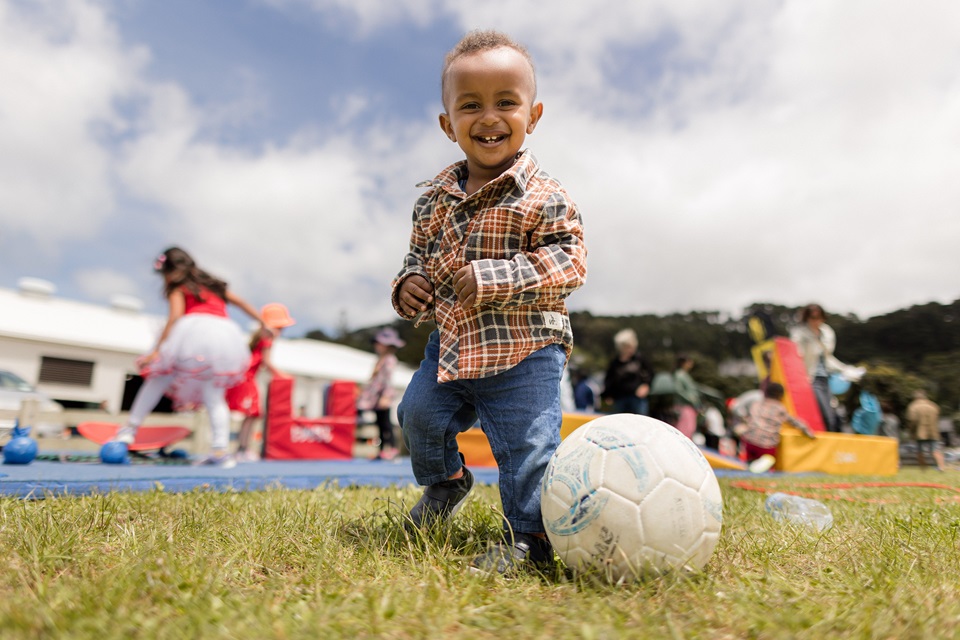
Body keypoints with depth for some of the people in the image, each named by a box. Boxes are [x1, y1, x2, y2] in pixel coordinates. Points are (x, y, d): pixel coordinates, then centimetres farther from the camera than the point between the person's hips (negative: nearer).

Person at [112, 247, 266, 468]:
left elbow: (174, 317, 1)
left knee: (158, 380, 15)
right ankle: (220, 450, -4)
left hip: (194, 330, -4)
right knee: (214, 397, 7)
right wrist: (263, 322, 37)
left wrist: (156, 350, -4)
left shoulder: (178, 289, 15)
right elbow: (241, 302, 31)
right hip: (225, 333, 4)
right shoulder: (214, 285, 31)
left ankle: (130, 429, 20)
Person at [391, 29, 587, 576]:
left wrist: (493, 278, -26)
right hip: (452, 343, 7)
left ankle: (531, 539, 15)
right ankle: (446, 480, 44)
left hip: (523, 350, -6)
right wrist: (410, 284, -3)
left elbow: (569, 260, -18)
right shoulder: (436, 198, 7)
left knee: (528, 447, -6)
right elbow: (420, 253, 19)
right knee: (419, 413, 16)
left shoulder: (542, 196, -12)